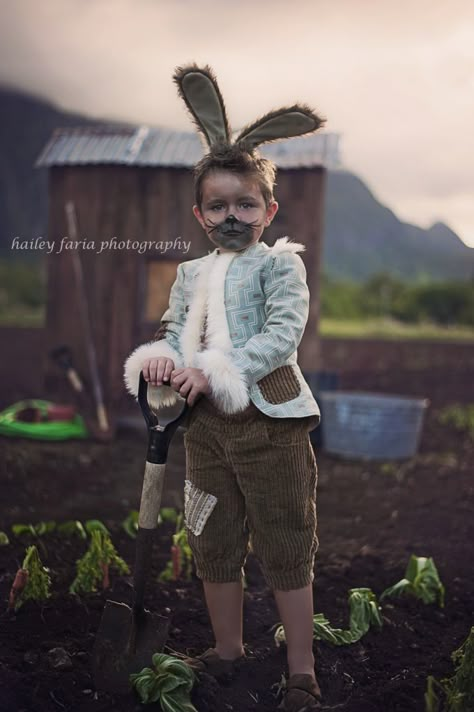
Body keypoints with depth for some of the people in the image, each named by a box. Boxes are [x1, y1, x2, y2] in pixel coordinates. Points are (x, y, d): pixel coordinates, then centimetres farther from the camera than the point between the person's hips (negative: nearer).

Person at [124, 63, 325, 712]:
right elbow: (172, 330, 12)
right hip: (206, 421, 6)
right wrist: (161, 359, -13)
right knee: (214, 542, 15)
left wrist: (214, 369, -25)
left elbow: (283, 335, -17)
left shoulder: (280, 263, -5)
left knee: (285, 546, 1)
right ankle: (227, 650, 32)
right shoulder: (191, 274, 12)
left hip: (268, 419, -6)